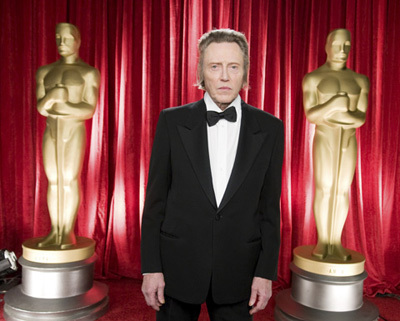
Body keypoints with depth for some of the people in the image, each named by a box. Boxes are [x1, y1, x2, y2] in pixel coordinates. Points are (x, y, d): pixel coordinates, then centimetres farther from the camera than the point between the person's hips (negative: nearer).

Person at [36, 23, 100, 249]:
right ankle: (55, 231, 12)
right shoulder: (45, 71, 12)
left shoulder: (89, 72, -1)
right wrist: (51, 96, -18)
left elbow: (90, 110, -8)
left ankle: (69, 232, 2)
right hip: (51, 131, 4)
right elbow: (41, 108, 3)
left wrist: (61, 106, -11)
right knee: (54, 181, 4)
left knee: (71, 180, -6)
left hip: (75, 131, -4)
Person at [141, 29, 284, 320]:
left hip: (237, 270, 1)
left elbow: (270, 206, 0)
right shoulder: (172, 121, -4)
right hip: (178, 263, 0)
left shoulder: (269, 128, -2)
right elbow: (156, 199, -2)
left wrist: (265, 272, -2)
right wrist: (151, 267, -4)